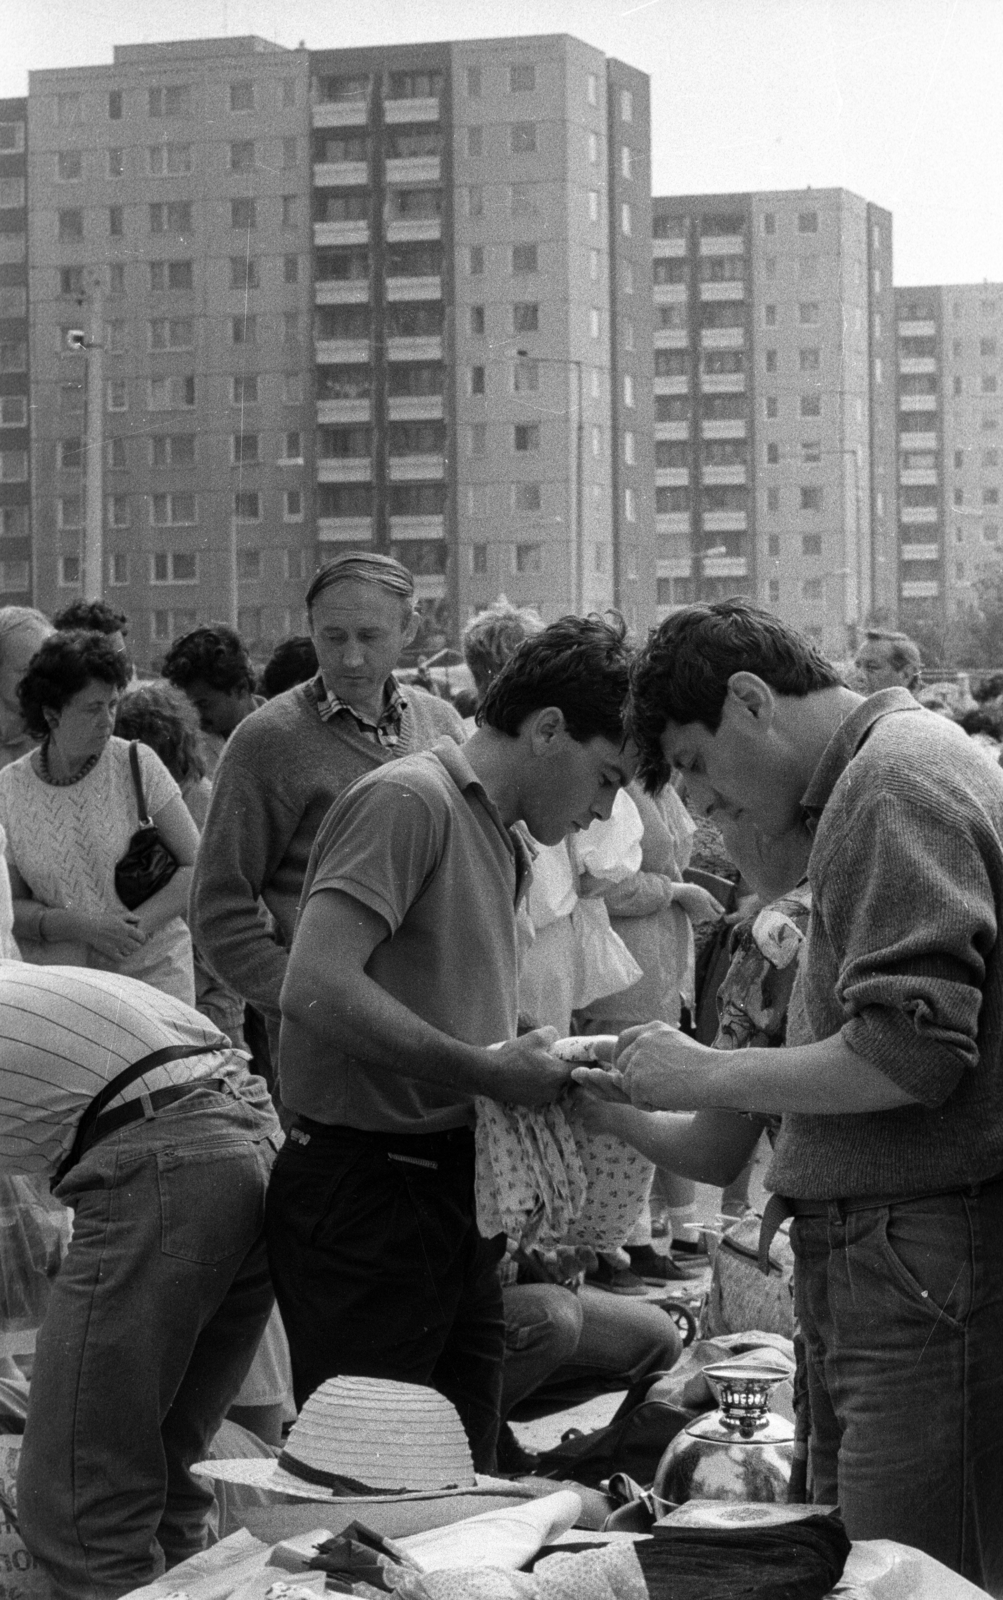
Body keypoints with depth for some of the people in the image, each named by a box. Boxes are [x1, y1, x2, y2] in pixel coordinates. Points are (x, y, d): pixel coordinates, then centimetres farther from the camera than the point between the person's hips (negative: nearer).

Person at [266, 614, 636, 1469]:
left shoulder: (500, 837, 19)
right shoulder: (408, 800, -11)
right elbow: (318, 989, -23)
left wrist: (556, 1073, 3)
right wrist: (490, 1072, -19)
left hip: (452, 1198, 9)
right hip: (367, 1196, -9)